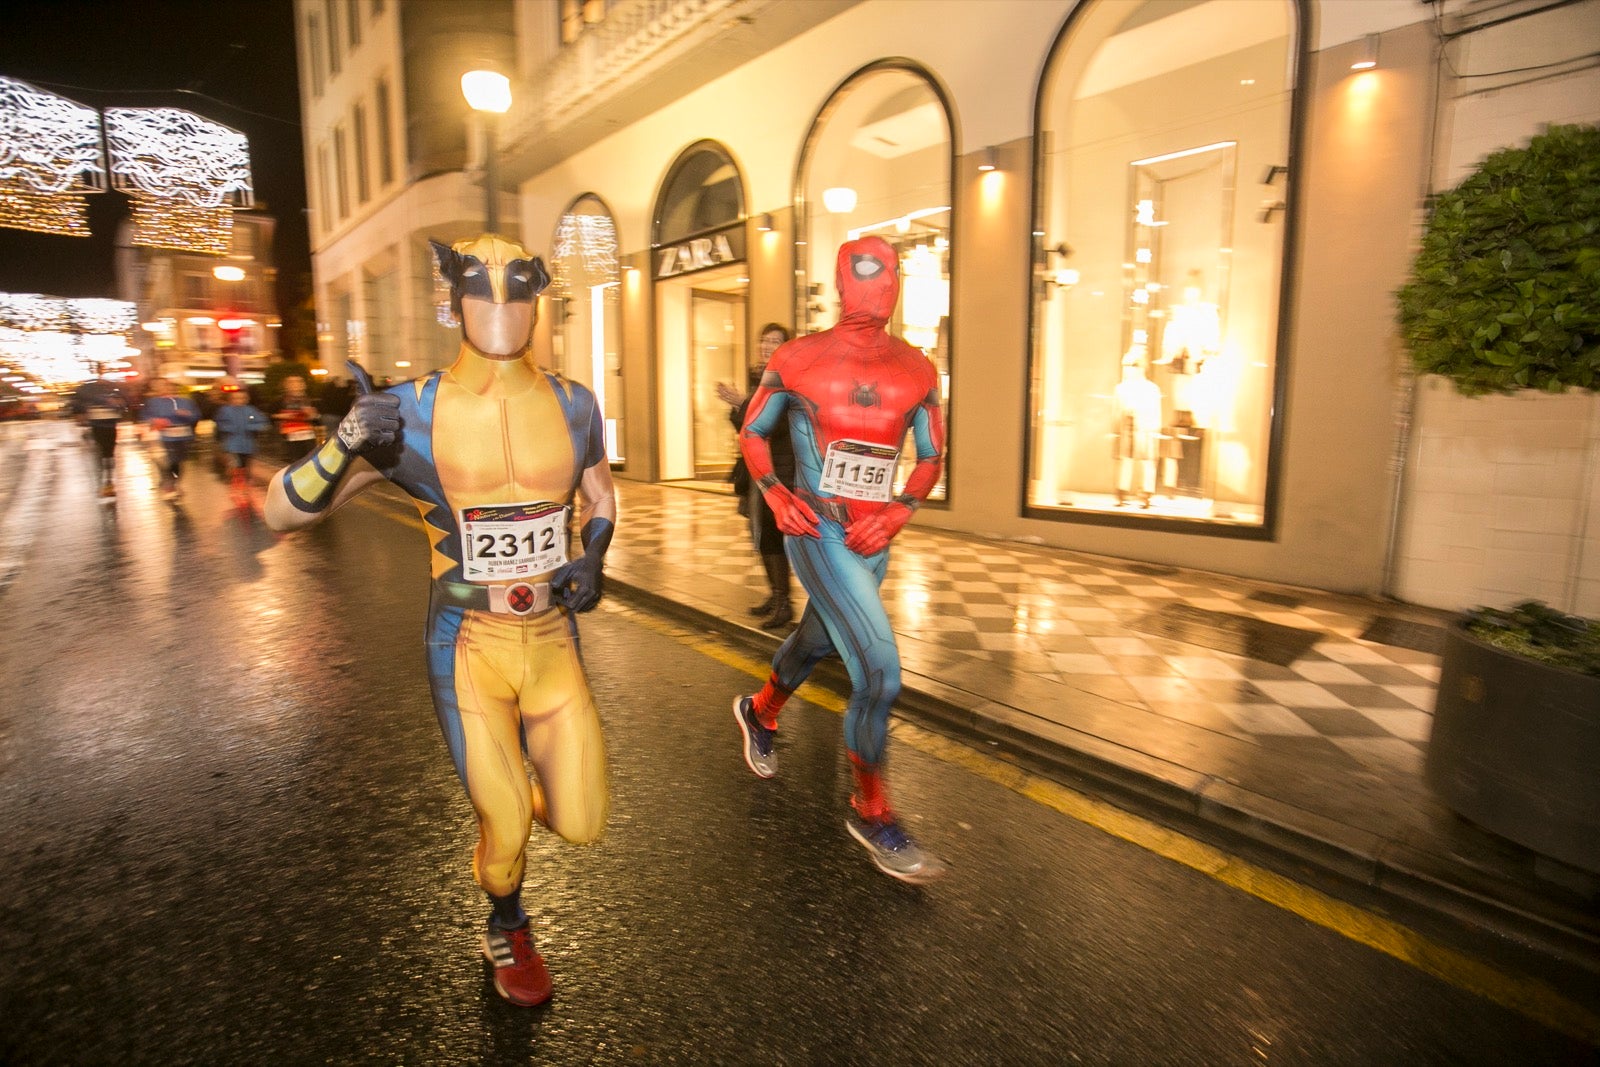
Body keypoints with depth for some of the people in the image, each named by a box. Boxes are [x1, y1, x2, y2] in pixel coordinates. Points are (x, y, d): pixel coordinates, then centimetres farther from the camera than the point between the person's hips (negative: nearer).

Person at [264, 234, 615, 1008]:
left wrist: (594, 558, -6)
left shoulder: (571, 405, -3)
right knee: (503, 828, 7)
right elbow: (280, 512, -8)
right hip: (468, 647, -2)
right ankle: (507, 931, 43)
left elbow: (601, 495, 14)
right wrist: (346, 445, -27)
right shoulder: (414, 411, -11)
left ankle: (527, 783, 43)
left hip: (553, 638, 3)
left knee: (581, 824, 5)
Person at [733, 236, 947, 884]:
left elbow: (930, 458, 10)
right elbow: (753, 432, 7)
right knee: (880, 670, -14)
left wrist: (898, 512, -7)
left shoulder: (916, 370, 4)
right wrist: (775, 495, -8)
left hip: (871, 541, 5)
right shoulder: (797, 359, -4)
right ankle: (872, 814, 7)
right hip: (817, 533, -5)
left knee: (815, 644, 23)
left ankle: (759, 712, 56)